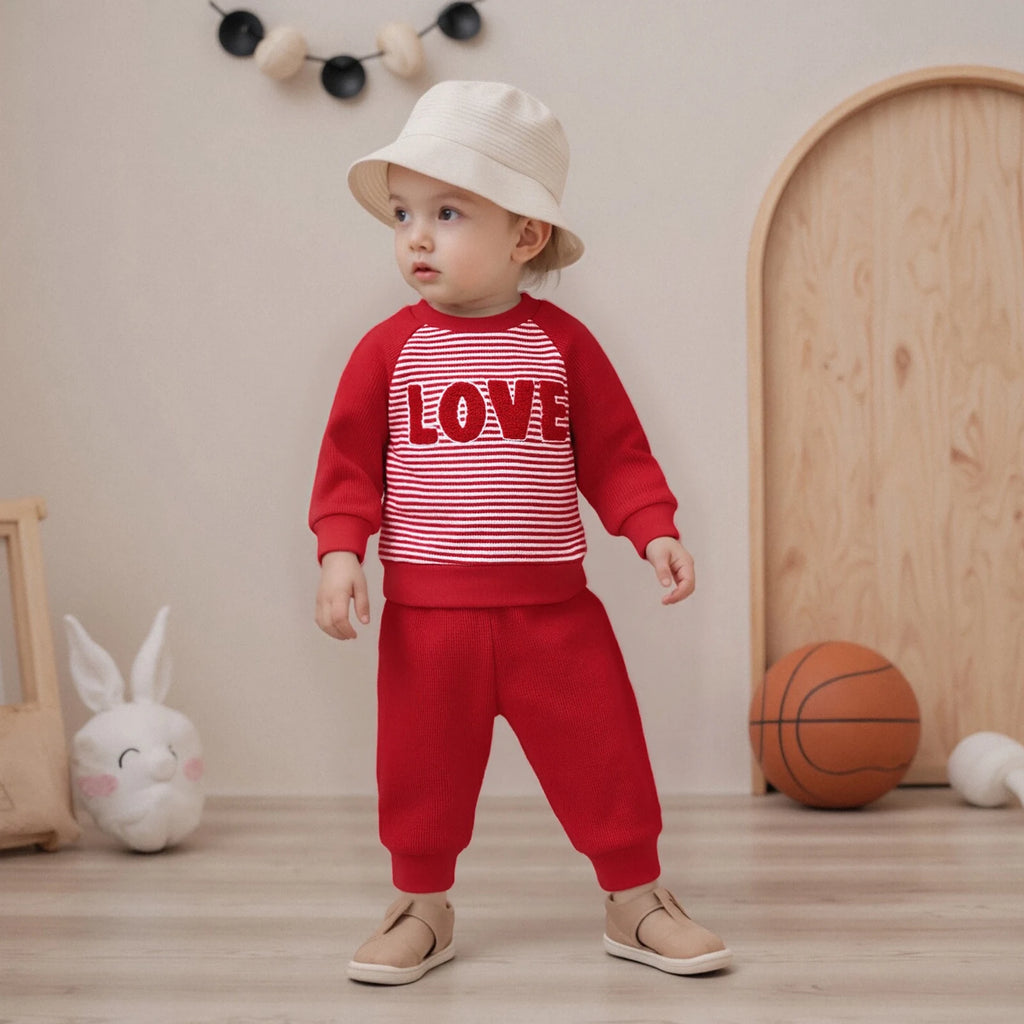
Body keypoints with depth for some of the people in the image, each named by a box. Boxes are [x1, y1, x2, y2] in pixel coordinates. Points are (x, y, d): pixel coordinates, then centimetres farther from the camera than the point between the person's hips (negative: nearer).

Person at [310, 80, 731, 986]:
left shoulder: (562, 343, 0)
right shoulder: (389, 349, -1)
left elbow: (615, 453, 3)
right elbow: (349, 461, 1)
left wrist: (655, 531, -8)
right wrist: (339, 552, -11)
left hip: (551, 607, 0)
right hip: (426, 615, 0)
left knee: (605, 757, 5)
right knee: (421, 771, 10)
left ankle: (636, 901, 23)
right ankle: (422, 908, 30)